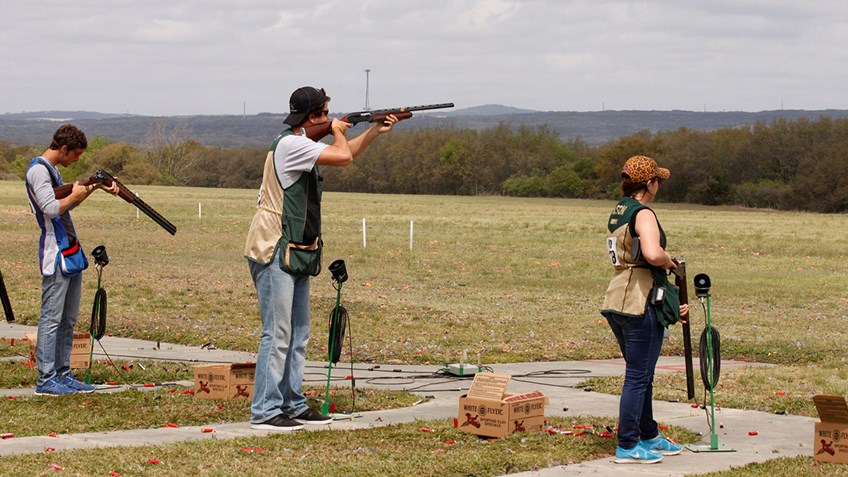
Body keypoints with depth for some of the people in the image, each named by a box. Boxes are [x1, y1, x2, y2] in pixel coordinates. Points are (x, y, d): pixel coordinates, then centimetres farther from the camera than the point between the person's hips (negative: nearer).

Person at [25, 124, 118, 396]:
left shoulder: (52, 170, 18)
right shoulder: (38, 170, -13)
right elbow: (51, 209, -24)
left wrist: (96, 188, 19)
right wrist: (75, 195, -8)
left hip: (70, 254, 10)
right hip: (56, 255, -10)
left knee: (68, 320, 12)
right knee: (52, 319, -7)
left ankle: (62, 374, 17)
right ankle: (45, 380, -5)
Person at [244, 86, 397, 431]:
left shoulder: (302, 144, 15)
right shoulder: (290, 145, -16)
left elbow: (343, 155, 30)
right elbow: (343, 157, -20)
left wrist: (374, 132, 21)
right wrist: (338, 131, 0)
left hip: (296, 254, 10)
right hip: (275, 252, -10)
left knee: (298, 334, 13)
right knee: (277, 334, -9)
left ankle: (293, 405, 20)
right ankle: (265, 411, -7)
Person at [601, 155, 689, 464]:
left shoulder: (617, 213, 15)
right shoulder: (643, 214, -14)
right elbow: (652, 254, -33)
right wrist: (669, 262, -9)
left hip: (616, 301, 9)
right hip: (639, 305, -9)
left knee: (641, 373, 20)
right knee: (638, 376, -1)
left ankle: (649, 436, 31)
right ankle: (627, 446, 3)